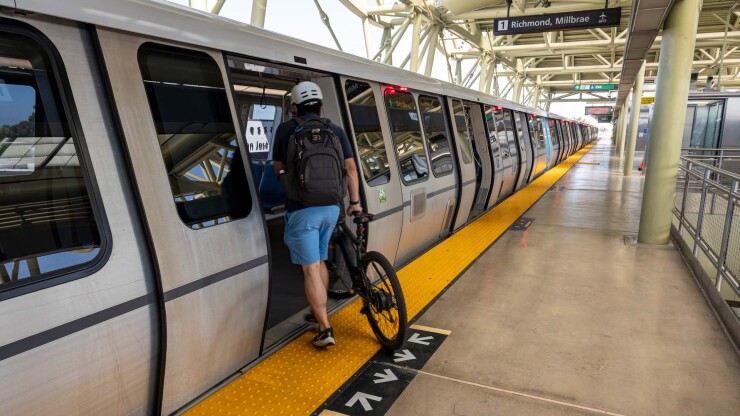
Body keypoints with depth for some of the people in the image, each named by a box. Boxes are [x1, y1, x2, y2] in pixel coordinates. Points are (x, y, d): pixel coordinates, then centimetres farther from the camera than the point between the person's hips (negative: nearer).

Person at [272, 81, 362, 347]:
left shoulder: (286, 130, 1)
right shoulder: (336, 131, 7)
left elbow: (279, 169, 10)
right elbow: (350, 167, 5)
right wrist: (355, 201, 13)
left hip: (301, 209, -4)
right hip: (330, 207, 4)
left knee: (310, 269, 0)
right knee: (320, 262, 21)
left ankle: (325, 329, 1)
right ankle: (320, 313, 35)